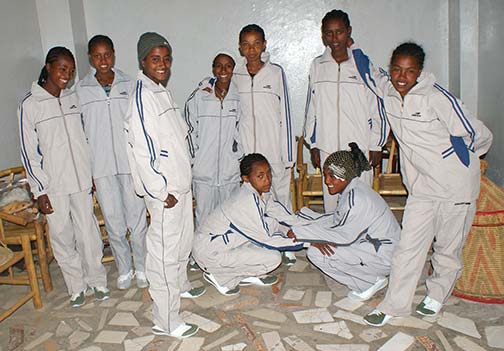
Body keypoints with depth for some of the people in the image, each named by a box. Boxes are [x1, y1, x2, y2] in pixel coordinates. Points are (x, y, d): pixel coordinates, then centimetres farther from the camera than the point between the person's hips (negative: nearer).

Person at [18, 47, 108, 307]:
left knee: (88, 232, 9)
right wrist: (39, 191, -9)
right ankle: (76, 286, 25)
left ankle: (97, 280, 25)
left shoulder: (73, 98, 6)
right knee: (62, 236, 8)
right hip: (53, 185, -3)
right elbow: (29, 152, -6)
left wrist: (91, 173, 12)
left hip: (81, 180, 3)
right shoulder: (30, 105, -7)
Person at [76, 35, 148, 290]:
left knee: (137, 219, 5)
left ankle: (141, 268, 23)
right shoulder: (81, 90, 3)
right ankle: (124, 270, 27)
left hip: (130, 163, 0)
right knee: (113, 223, 9)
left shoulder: (129, 85, 2)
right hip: (101, 166, 1)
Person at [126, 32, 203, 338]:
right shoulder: (142, 97, -17)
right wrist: (163, 192, -18)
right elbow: (143, 151, -22)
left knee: (183, 238, 24)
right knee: (164, 251, -1)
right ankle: (166, 321, 11)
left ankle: (180, 285, 47)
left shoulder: (162, 92, 13)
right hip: (164, 190, -10)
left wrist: (184, 183, 19)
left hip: (180, 184, 10)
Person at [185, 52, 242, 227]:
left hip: (230, 170, 2)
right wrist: (193, 158, 0)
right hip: (203, 170, -1)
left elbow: (239, 132, 9)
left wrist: (239, 158, 6)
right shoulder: (199, 96, -3)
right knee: (204, 220, 7)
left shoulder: (238, 97, 2)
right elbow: (190, 130, 2)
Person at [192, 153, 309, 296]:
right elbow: (267, 239, -23)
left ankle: (246, 275, 11)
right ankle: (220, 276, -2)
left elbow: (284, 215, 9)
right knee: (273, 258, -17)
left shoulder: (262, 192, -2)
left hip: (228, 241, 9)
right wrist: (307, 241, -18)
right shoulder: (247, 200, -29)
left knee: (275, 223, 4)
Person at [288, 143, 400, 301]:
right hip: (372, 244, 10)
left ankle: (371, 281, -2)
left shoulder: (357, 197, -25)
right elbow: (337, 220, 10)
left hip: (383, 257, -10)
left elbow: (346, 236, -24)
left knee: (316, 252, -16)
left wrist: (301, 232, -21)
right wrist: (305, 214, 5)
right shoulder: (350, 190, 4)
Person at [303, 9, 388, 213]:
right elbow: (311, 109, 11)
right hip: (328, 148, 2)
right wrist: (313, 144, 10)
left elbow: (377, 108, 2)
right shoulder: (317, 66, 7)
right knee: (330, 201, 8)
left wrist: (376, 146, 2)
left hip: (359, 145, -2)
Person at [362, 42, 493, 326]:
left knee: (447, 247, 11)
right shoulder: (386, 90, -1)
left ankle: (438, 295, 35)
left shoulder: (437, 97, -19)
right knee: (409, 245, 5)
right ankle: (394, 305, 16)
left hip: (456, 185, -4)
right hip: (421, 185, 4)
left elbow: (480, 135, -11)